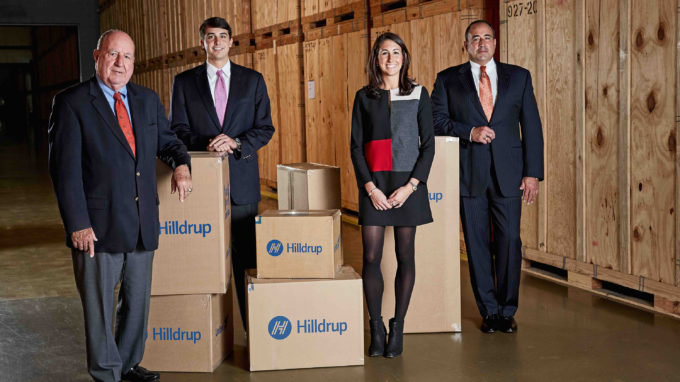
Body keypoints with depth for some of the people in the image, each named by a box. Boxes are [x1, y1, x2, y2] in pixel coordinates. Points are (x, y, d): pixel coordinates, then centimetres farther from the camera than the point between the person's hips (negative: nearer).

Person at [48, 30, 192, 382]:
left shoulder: (148, 100, 10)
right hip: (98, 227, -5)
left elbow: (166, 141, 23)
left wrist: (180, 164, 0)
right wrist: (77, 224, -16)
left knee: (138, 300, 17)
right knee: (99, 307, 4)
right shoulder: (71, 103, -7)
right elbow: (65, 168, -11)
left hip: (143, 224, 6)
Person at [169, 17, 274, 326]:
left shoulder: (252, 80, 9)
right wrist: (205, 144, -14)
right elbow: (177, 130, 4)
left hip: (242, 180, 0)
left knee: (246, 255, 2)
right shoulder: (184, 82, 8)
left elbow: (265, 128, 6)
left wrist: (236, 143, -12)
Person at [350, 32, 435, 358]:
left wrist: (410, 186, -9)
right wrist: (370, 187, -8)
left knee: (405, 256, 3)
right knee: (371, 257, -3)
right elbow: (356, 146, 3)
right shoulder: (364, 97, 6)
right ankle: (376, 328, 9)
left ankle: (397, 328, 13)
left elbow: (428, 145, 2)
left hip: (408, 183, 0)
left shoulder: (418, 95, 4)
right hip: (373, 185, 0)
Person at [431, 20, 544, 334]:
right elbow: (437, 120, 1)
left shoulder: (518, 77, 9)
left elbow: (531, 127, 7)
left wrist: (533, 173, 0)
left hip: (508, 175, 0)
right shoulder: (448, 80, 7)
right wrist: (470, 132, -15)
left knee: (509, 242, 0)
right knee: (477, 244, 5)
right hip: (469, 175, 0)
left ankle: (507, 311, 14)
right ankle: (489, 310, 17)